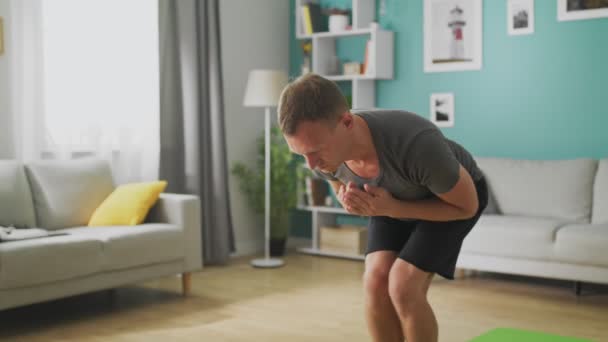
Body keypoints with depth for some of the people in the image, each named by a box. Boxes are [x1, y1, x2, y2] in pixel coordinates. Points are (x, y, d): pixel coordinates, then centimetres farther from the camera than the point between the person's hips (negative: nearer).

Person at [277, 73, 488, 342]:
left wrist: (392, 209, -36)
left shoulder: (417, 143, -45)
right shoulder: (322, 153, -28)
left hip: (455, 196, -4)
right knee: (376, 282, -14)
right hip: (394, 199, 4)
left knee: (403, 287, -20)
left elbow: (467, 206, -26)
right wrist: (352, 203, -28)